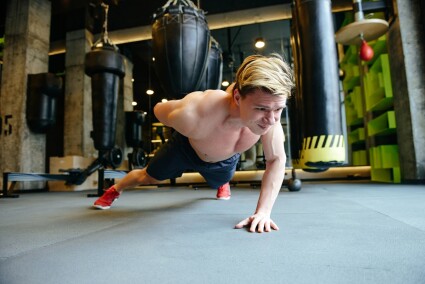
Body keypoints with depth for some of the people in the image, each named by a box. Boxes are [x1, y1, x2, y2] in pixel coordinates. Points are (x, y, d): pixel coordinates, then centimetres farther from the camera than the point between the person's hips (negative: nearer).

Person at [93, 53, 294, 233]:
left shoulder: (268, 110, -40)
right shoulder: (193, 114, -49)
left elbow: (277, 160, -26)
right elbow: (159, 110, -24)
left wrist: (263, 210, -33)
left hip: (225, 159, 3)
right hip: (186, 148, -2)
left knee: (219, 181, 35)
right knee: (147, 177, 20)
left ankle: (223, 184, 76)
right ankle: (115, 190, 54)